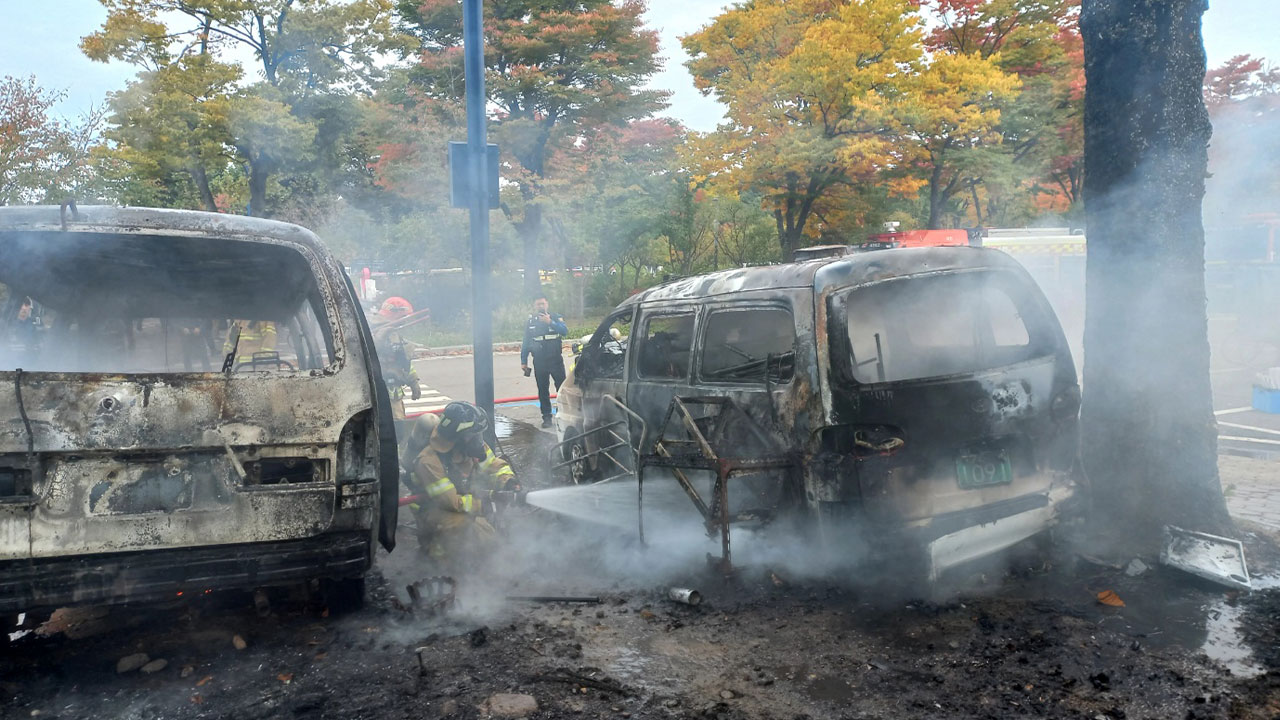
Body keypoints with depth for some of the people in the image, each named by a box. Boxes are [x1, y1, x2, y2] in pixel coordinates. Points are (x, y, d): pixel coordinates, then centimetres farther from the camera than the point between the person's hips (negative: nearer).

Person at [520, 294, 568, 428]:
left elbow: (565, 331, -17)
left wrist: (550, 322, -27)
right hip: (539, 362, 2)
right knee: (543, 390, 5)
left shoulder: (556, 318, 1)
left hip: (556, 360, -2)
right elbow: (526, 343, 12)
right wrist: (523, 361, 9)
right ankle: (546, 417, 11)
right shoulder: (530, 322, 8)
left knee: (562, 387, -4)